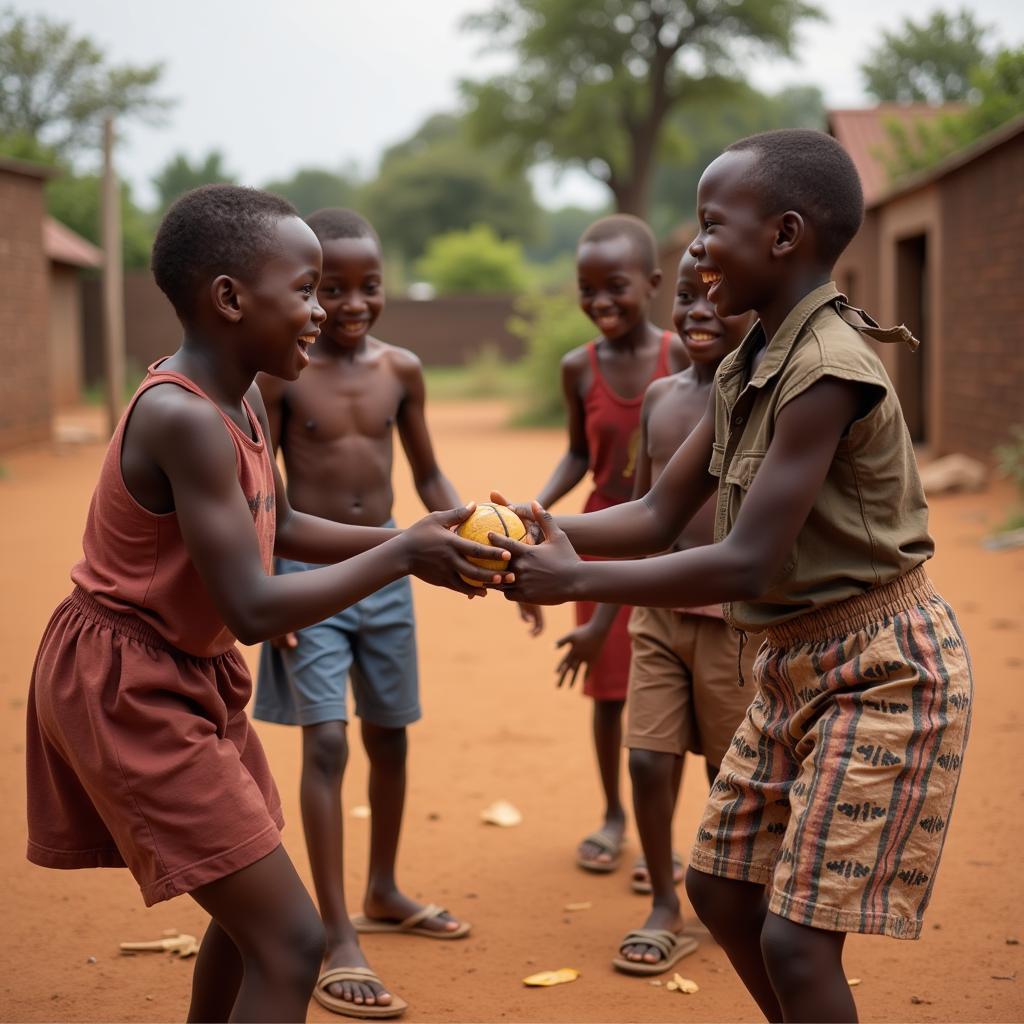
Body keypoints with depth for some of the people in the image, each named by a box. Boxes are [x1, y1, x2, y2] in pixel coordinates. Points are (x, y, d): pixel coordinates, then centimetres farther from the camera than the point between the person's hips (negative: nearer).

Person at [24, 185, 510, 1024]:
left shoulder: (243, 399, 2)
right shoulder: (183, 417, -27)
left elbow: (282, 527, 17)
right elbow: (255, 610, -29)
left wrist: (410, 538, 4)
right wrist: (402, 555, -20)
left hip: (192, 674, 10)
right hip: (129, 690, -10)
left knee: (251, 911, 25)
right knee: (291, 942, -10)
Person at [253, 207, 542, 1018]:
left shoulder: (402, 370, 2)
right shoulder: (282, 374, -10)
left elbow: (428, 477, 11)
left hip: (388, 575, 5)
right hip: (309, 577, -5)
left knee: (390, 738, 14)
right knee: (327, 745, -9)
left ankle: (383, 895, 34)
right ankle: (339, 940, -3)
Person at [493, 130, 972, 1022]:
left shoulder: (827, 369, -24)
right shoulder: (748, 369, 4)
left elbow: (749, 564, -27)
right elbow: (659, 516, 6)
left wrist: (576, 580, -22)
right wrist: (540, 530, -10)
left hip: (882, 671, -9)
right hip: (794, 664, 10)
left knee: (797, 938, -8)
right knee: (721, 888, 17)